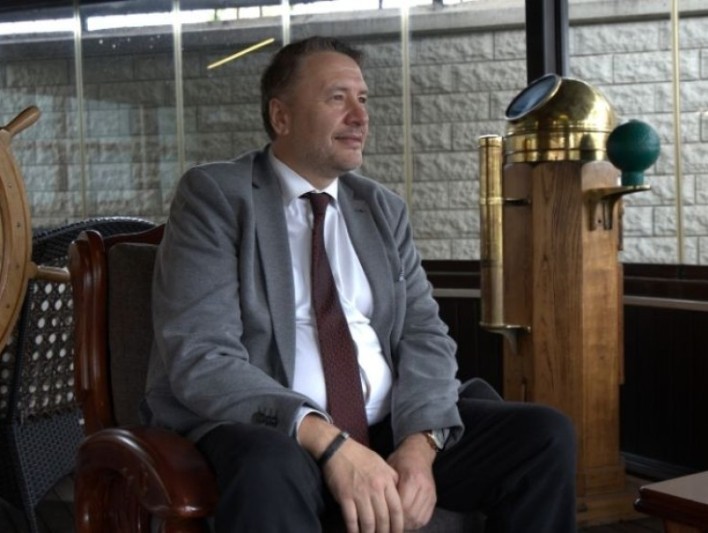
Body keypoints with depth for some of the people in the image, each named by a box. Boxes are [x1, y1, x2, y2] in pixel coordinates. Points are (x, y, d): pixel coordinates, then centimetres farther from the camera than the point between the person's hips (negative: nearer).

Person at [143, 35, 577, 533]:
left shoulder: (384, 208, 14)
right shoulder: (215, 195, -3)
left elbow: (424, 332, 7)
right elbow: (200, 357, -14)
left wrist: (420, 443, -13)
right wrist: (329, 441, -25)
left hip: (390, 427, 6)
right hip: (271, 434, -5)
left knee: (545, 434, -12)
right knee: (269, 469, -39)